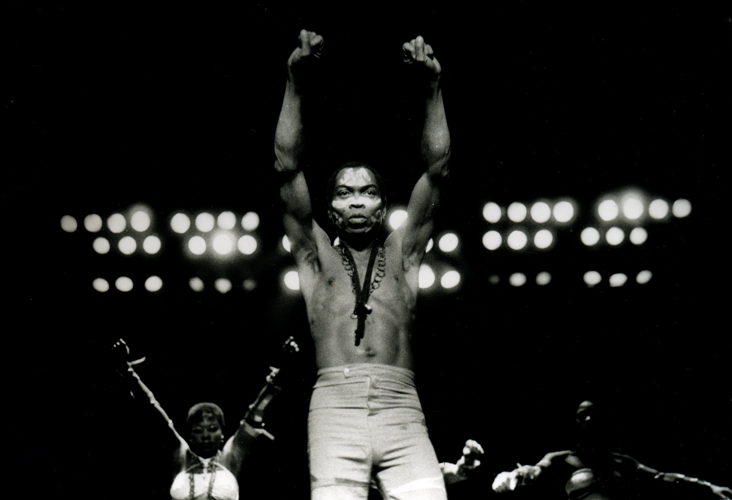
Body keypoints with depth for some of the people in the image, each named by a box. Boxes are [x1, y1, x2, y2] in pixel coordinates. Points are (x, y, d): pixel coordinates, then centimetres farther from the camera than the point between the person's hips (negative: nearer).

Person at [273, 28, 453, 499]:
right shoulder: (316, 253, 20)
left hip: (402, 411, 1)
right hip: (335, 406, -1)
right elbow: (288, 166, 9)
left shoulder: (402, 251, 22)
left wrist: (432, 90, 2)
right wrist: (297, 86, 0)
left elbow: (437, 169, 13)